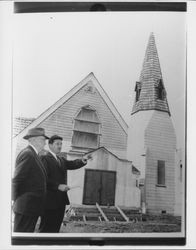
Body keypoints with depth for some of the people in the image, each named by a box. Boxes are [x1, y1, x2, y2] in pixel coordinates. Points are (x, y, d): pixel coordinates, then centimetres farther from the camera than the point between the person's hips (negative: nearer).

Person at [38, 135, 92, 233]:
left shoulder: (62, 160, 19)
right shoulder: (44, 158, -8)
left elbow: (73, 164, 5)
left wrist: (82, 161, -15)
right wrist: (58, 186, -24)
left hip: (61, 200, 8)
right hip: (50, 200, -8)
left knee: (55, 228, 13)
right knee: (46, 228, -2)